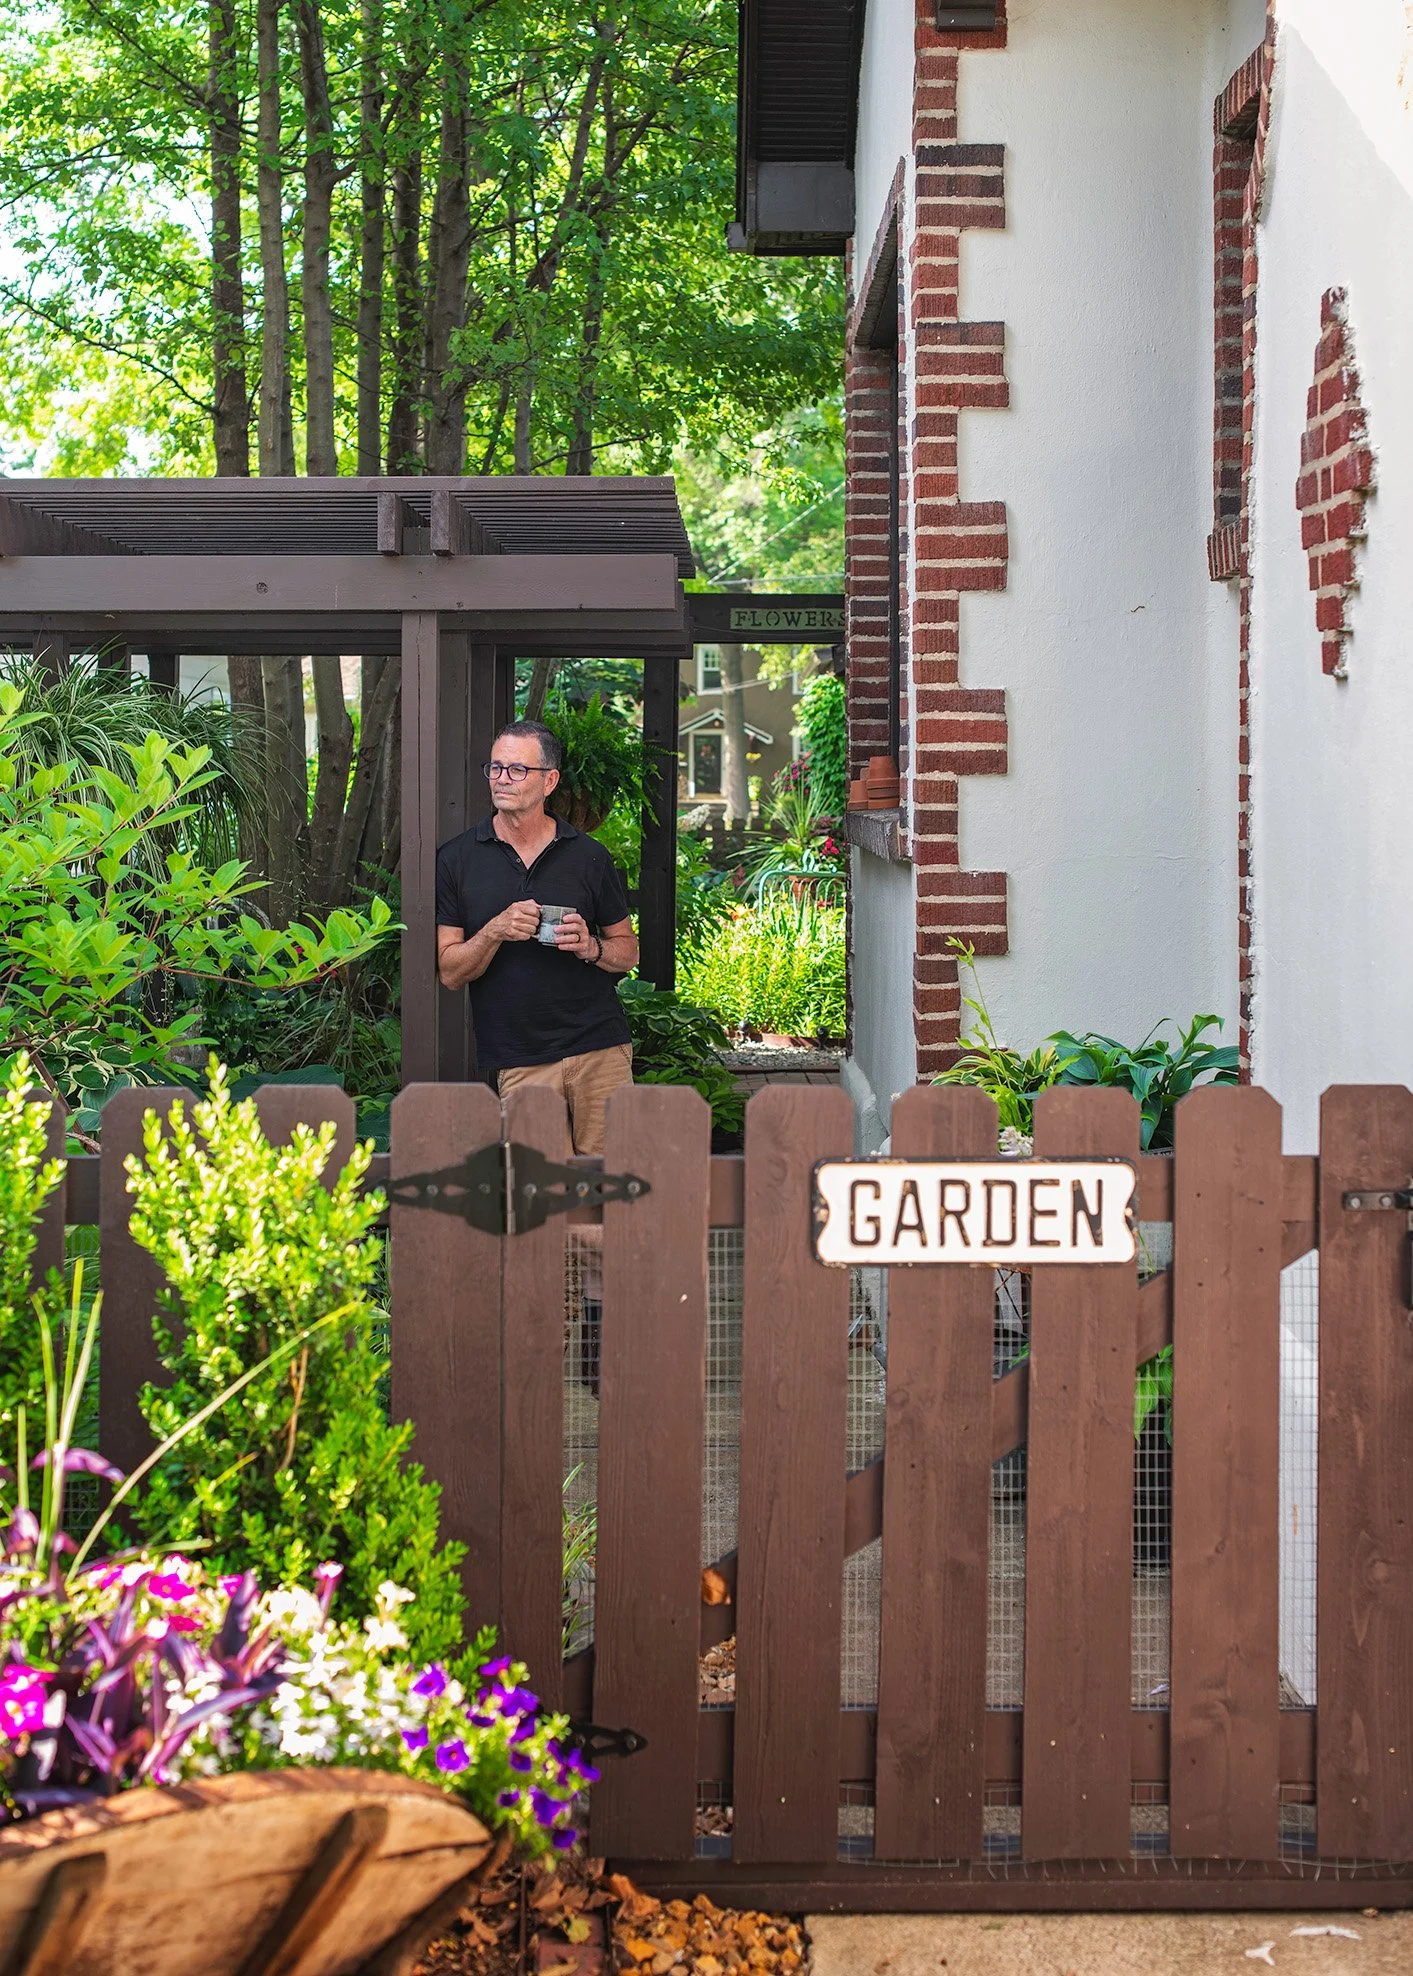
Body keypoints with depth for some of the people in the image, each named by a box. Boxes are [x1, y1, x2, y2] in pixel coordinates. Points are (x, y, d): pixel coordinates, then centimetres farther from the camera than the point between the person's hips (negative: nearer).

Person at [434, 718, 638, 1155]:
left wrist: (591, 947, -7)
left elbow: (628, 951, 14)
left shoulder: (589, 856, 8)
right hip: (517, 1063, -1)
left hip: (600, 1051, 1)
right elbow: (449, 972, 2)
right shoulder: (456, 860, 5)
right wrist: (495, 932, -15)